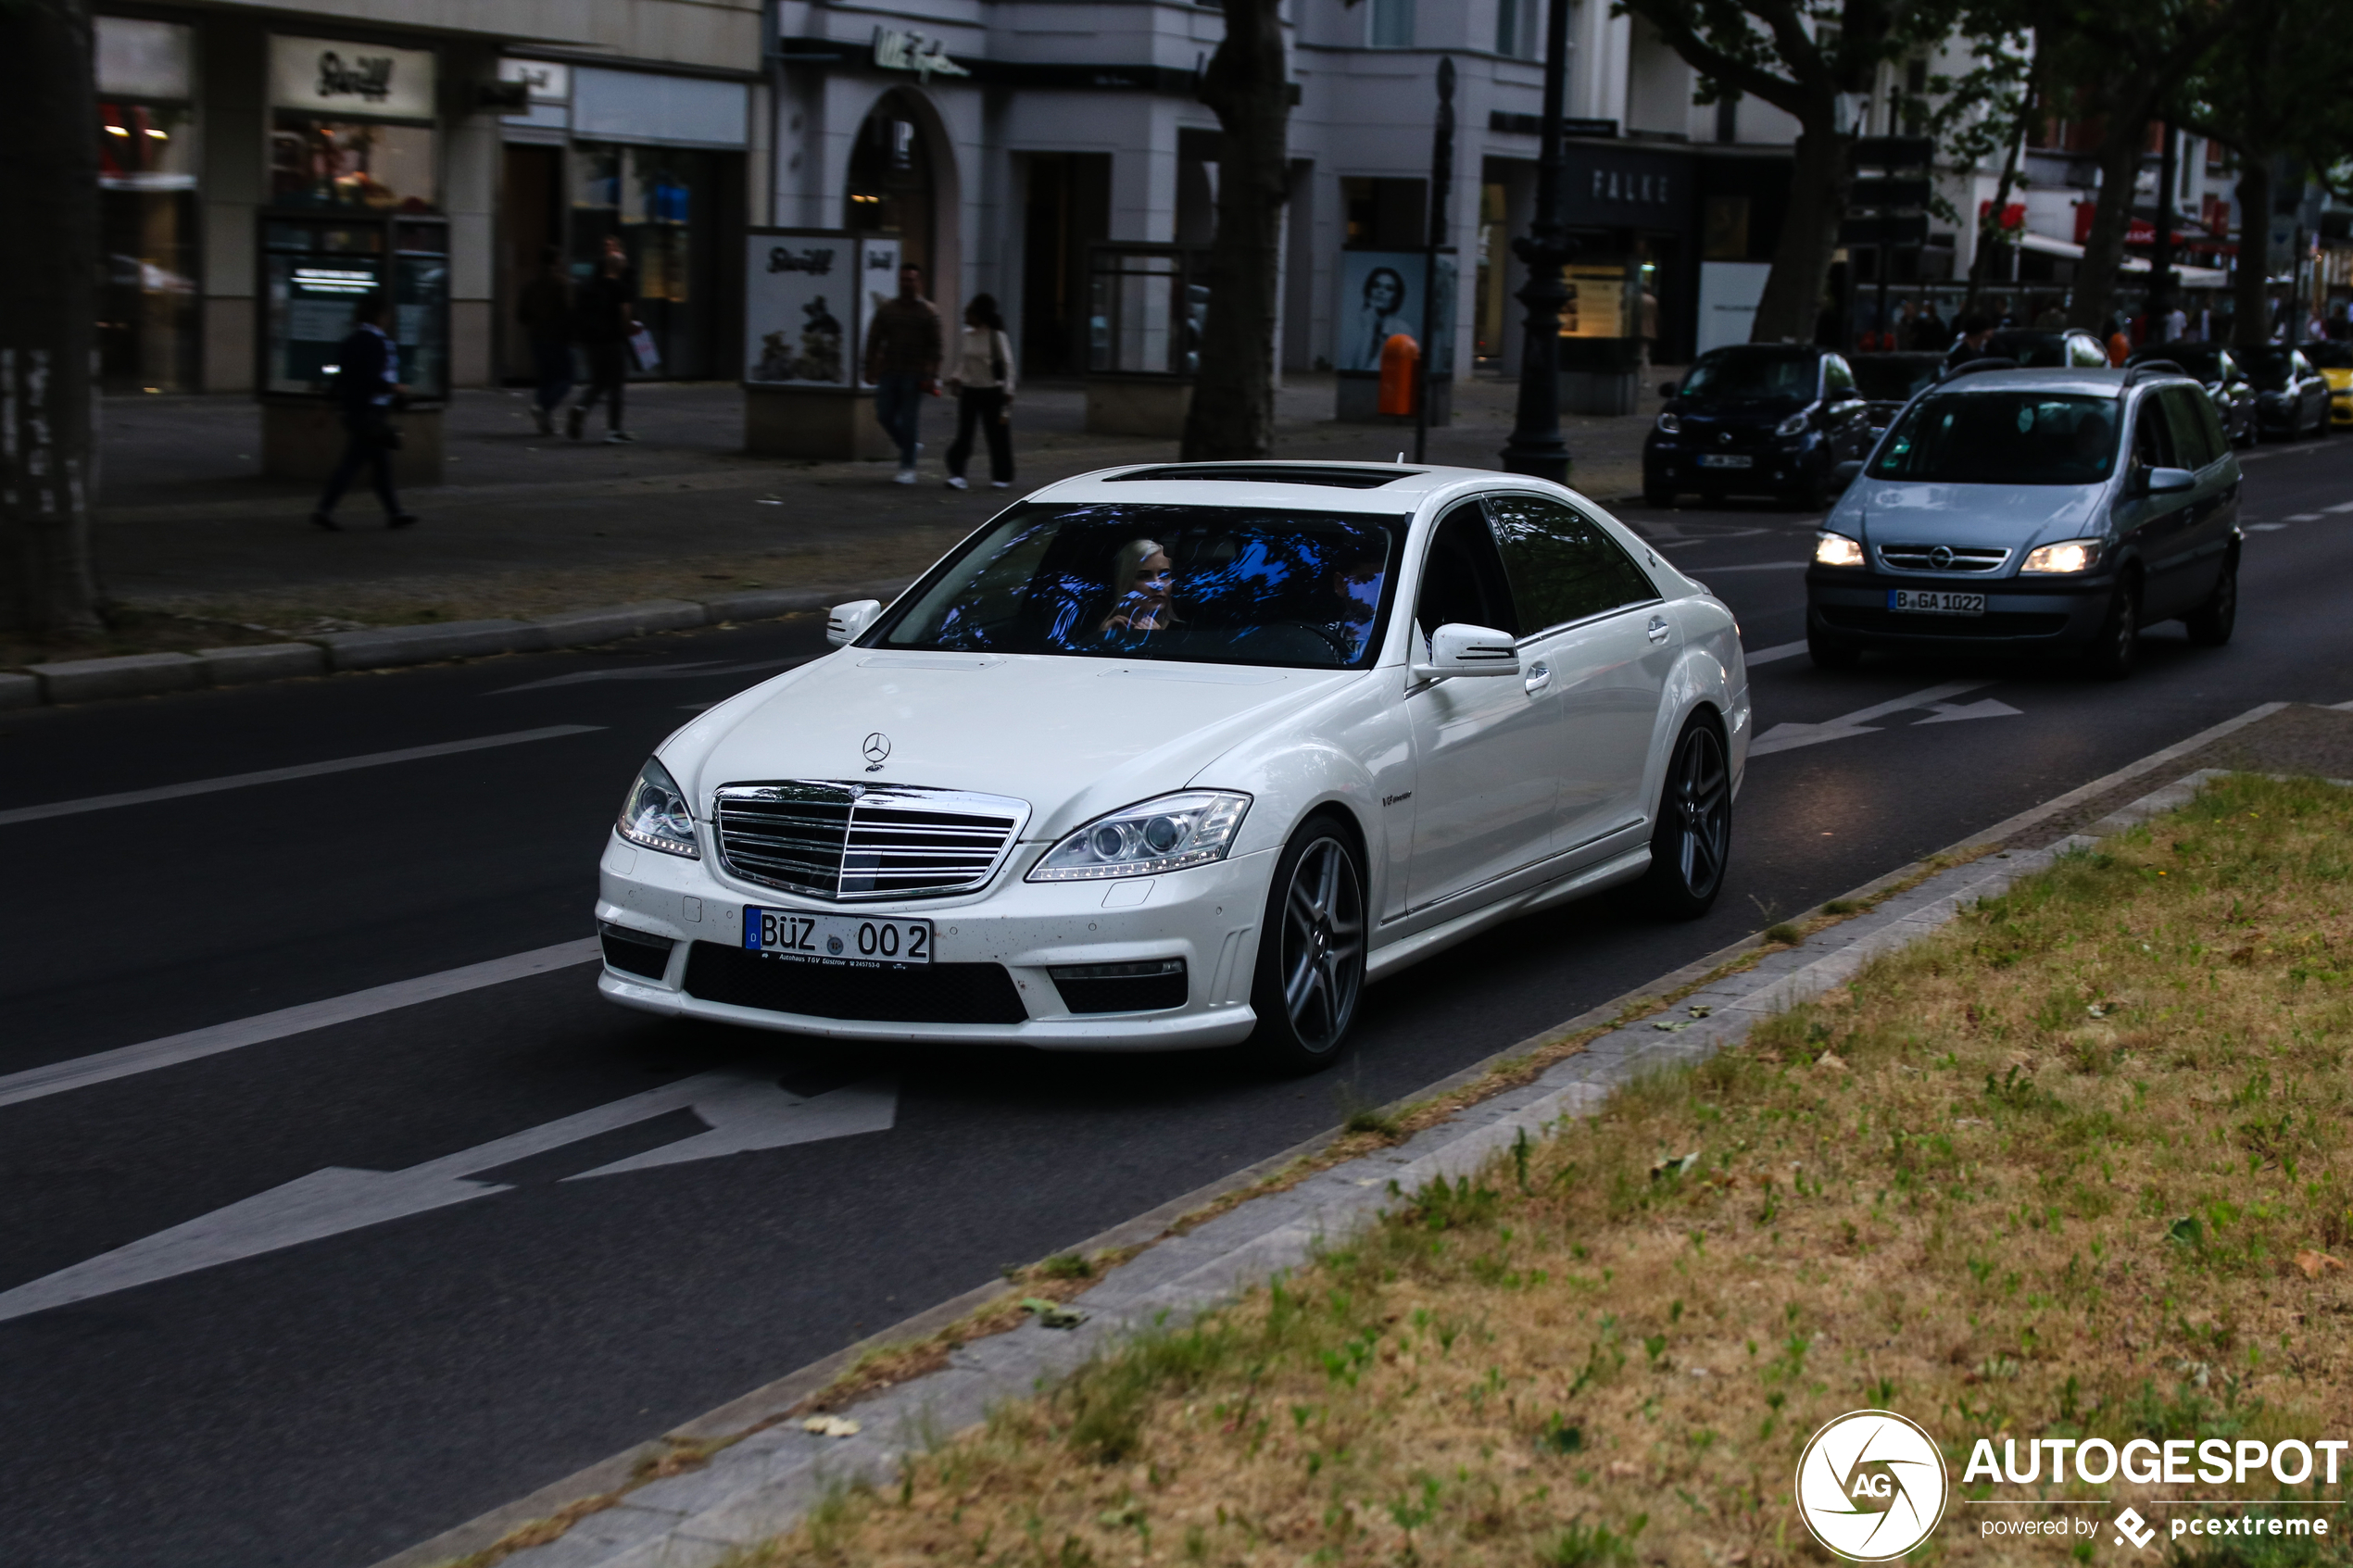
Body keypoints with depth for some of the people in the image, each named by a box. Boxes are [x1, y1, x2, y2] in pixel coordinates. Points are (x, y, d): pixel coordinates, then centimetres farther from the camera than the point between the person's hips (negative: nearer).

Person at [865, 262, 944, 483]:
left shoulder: (929, 312, 0)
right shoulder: (886, 309, 7)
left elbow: (934, 346, -2)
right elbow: (874, 339, 10)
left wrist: (932, 375, -9)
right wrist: (870, 367, 4)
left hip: (914, 374, -4)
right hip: (889, 372, 4)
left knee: (909, 420, -4)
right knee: (885, 416, 2)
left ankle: (907, 467, 4)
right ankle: (909, 446, 28)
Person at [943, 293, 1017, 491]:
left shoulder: (996, 336, -9)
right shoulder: (965, 337, 4)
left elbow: (1007, 365, -6)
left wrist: (1008, 391, -11)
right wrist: (955, 377, -5)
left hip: (992, 392, -3)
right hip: (969, 391, 3)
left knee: (997, 434, 6)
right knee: (963, 433, -6)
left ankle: (1001, 476, 20)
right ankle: (956, 473, -6)